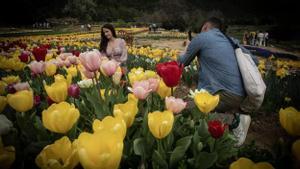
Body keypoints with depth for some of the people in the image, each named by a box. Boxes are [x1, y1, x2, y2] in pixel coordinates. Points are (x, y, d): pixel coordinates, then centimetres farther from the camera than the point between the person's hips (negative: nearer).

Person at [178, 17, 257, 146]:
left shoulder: (201, 38, 1)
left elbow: (183, 63, 13)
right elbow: (253, 61, 22)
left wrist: (180, 58, 36)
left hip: (228, 95, -8)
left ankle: (234, 120, -8)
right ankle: (233, 115, 8)